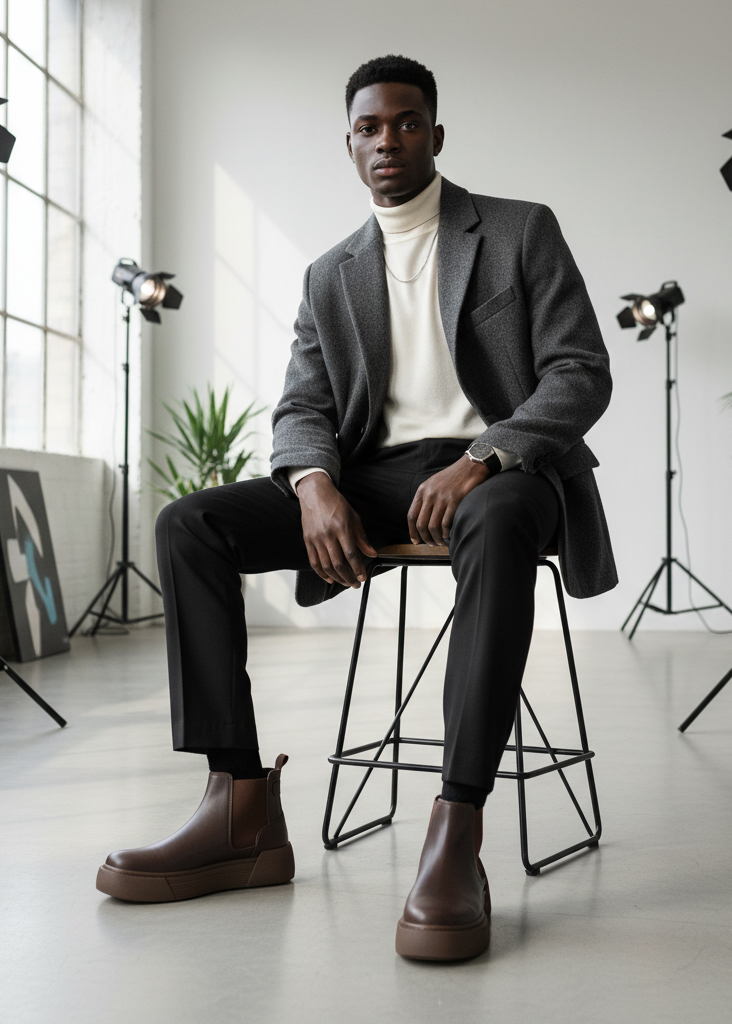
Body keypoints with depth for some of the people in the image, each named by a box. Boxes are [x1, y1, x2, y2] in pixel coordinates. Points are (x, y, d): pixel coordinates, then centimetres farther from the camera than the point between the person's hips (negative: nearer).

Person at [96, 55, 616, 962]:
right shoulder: (331, 276, 18)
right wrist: (315, 485, -15)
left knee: (497, 524, -42)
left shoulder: (522, 231, 7)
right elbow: (301, 407, 10)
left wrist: (481, 460, -21)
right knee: (188, 526, -17)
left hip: (498, 469, -4)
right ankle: (243, 811, -22)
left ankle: (456, 840, -40)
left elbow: (581, 374, -3)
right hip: (377, 475, 4)